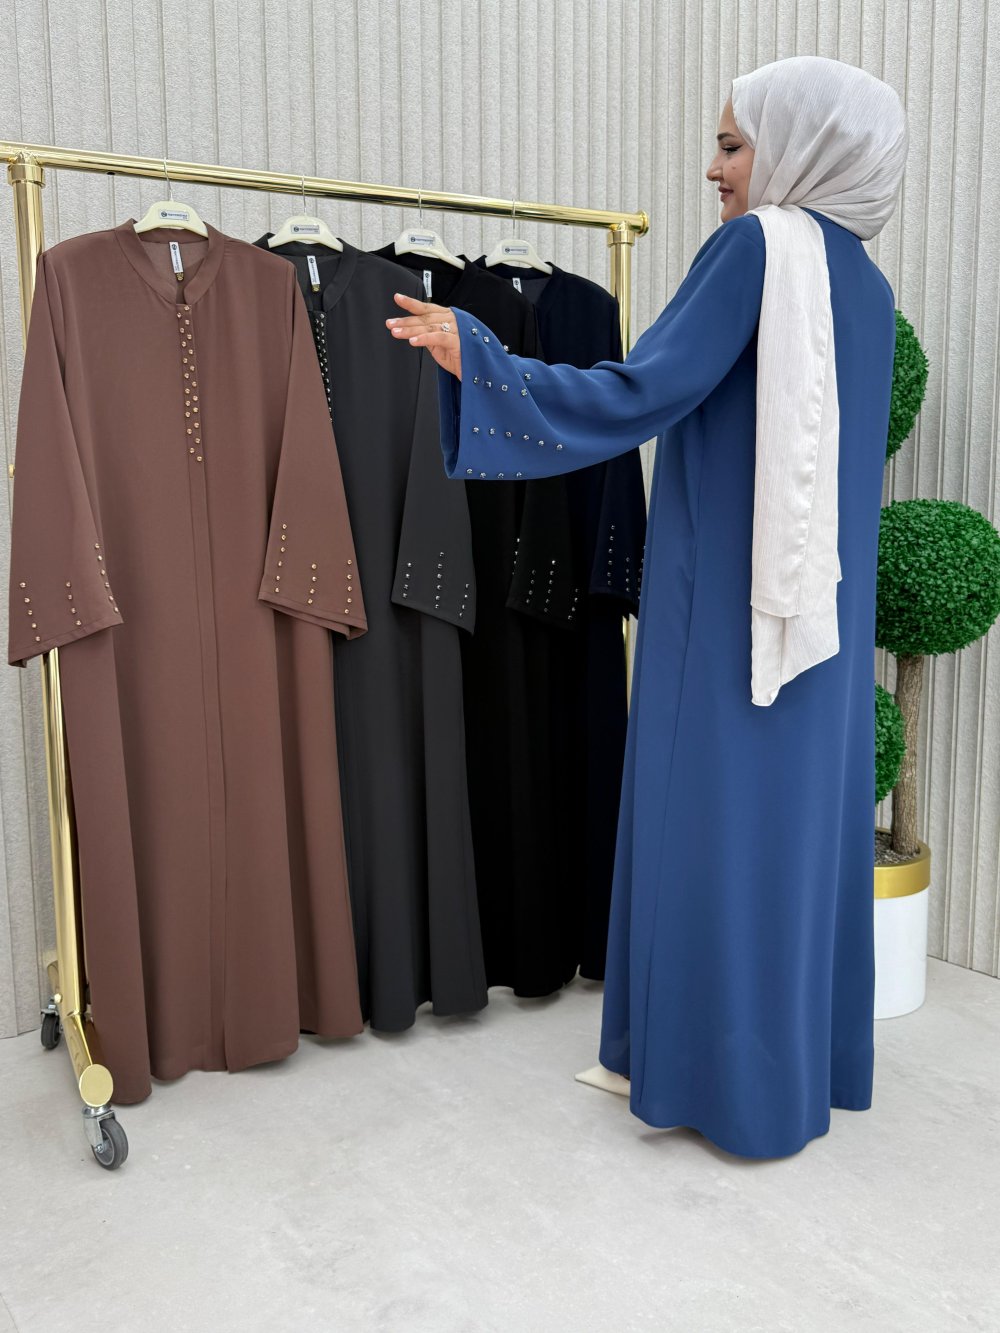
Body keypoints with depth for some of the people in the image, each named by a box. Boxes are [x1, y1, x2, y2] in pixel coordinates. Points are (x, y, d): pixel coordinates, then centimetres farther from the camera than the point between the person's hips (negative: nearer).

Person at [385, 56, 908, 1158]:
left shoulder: (756, 246, -11)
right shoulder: (864, 282, 13)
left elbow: (641, 396, -19)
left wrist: (471, 355, -15)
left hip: (731, 602, -8)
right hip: (822, 607, 8)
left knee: (720, 814, 2)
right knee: (802, 810, 14)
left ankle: (731, 1077, 15)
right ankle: (806, 1055, 28)